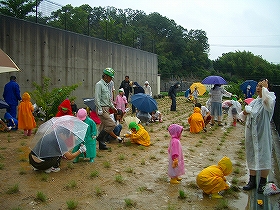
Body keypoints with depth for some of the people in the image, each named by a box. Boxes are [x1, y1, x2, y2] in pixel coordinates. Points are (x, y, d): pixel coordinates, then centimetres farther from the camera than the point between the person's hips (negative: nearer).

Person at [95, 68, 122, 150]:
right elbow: (97, 98, -18)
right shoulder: (99, 84, -12)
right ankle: (99, 138, 2)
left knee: (104, 126, 11)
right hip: (102, 109, -9)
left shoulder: (106, 85, 16)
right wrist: (100, 110, -22)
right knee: (111, 125, -13)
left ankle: (102, 144, 18)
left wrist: (112, 107, 23)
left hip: (107, 108, 9)